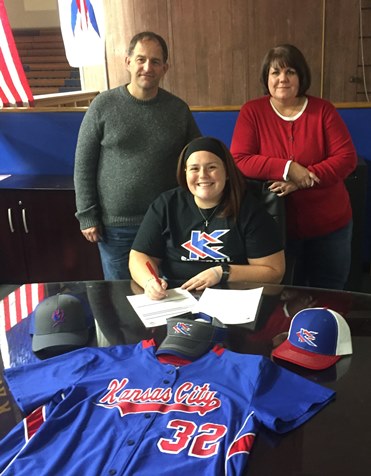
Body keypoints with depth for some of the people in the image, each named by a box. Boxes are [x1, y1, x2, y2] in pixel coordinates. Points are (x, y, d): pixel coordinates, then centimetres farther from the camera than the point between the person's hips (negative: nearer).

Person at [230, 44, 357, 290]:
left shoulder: (323, 110, -4)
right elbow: (239, 161, -14)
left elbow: (346, 157, -9)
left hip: (329, 224, 1)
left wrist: (303, 180, -22)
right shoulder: (252, 111, -6)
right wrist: (287, 168, -24)